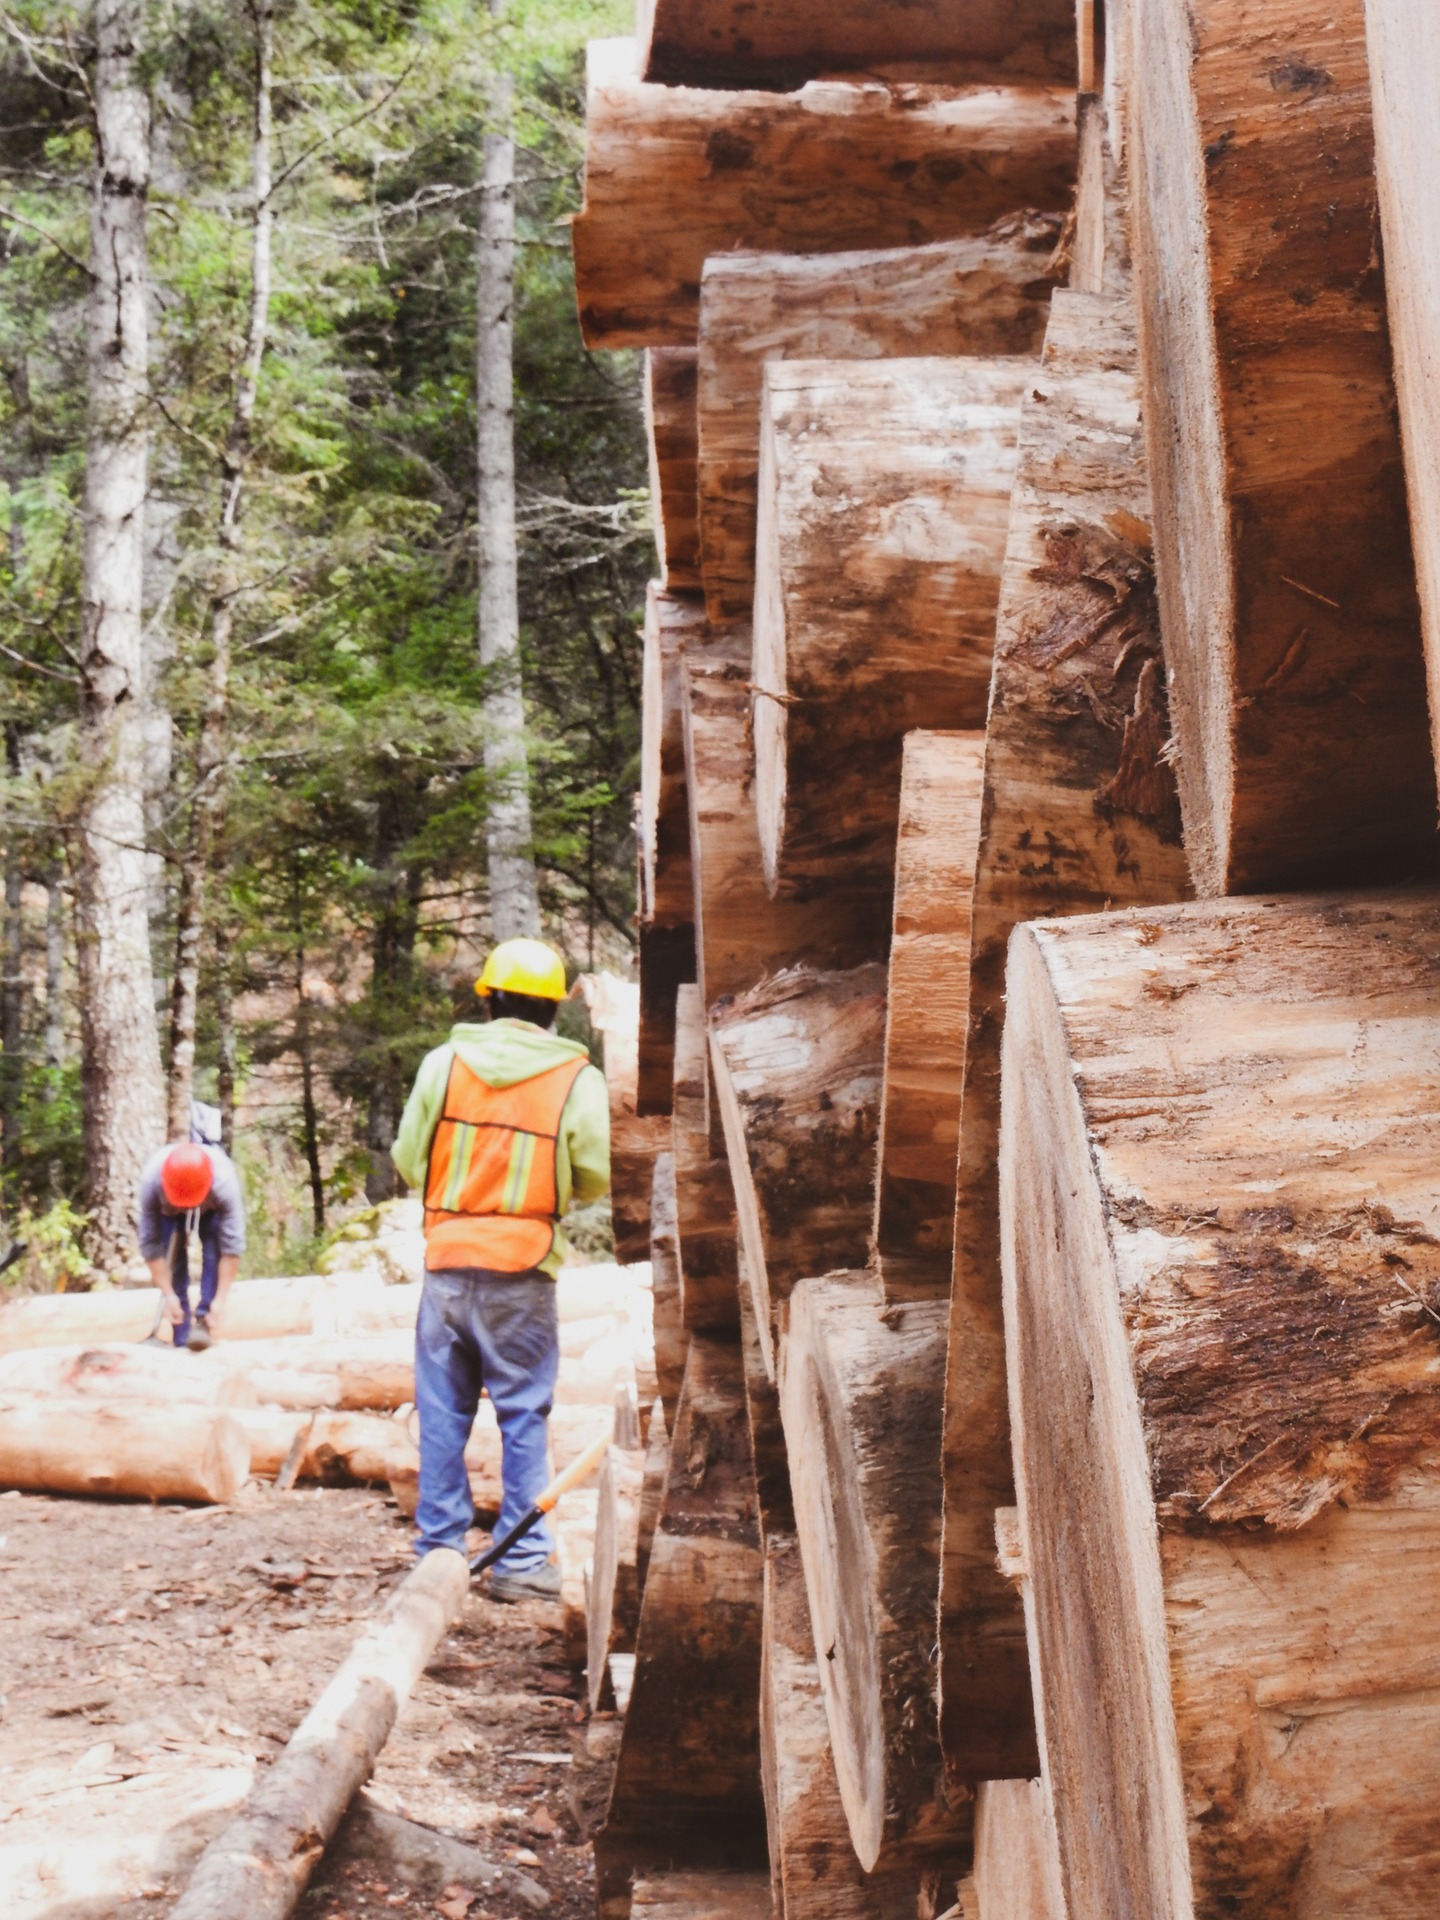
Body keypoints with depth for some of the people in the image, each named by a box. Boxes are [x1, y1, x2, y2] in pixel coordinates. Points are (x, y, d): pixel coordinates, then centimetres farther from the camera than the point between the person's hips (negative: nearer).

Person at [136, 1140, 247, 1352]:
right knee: (173, 1257, -14)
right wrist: (168, 1295, -29)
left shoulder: (224, 1183, -43)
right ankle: (182, 1339, -9)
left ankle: (204, 1320, -22)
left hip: (214, 1208, -1)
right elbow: (150, 1244, -31)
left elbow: (232, 1245, -38)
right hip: (169, 1210, 1)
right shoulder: (151, 1182, -41)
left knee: (214, 1250, -26)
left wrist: (220, 1300, -38)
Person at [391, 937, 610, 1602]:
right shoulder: (578, 1079, -3)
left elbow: (409, 1161, 4)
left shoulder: (443, 1061, 1)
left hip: (447, 1261, 2)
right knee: (524, 1416, 4)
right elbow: (595, 1180, -1)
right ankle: (522, 1560, 4)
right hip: (523, 1272, -2)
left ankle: (439, 1549, 14)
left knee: (442, 1413, 10)